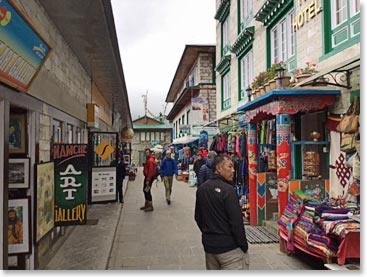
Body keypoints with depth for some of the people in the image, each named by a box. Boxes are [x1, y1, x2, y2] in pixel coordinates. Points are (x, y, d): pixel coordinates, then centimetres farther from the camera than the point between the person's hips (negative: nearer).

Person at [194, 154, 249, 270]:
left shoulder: (201, 189, 5)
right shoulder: (228, 190, -18)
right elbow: (237, 222, -19)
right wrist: (244, 246, -9)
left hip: (209, 245, 8)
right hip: (230, 247, -7)